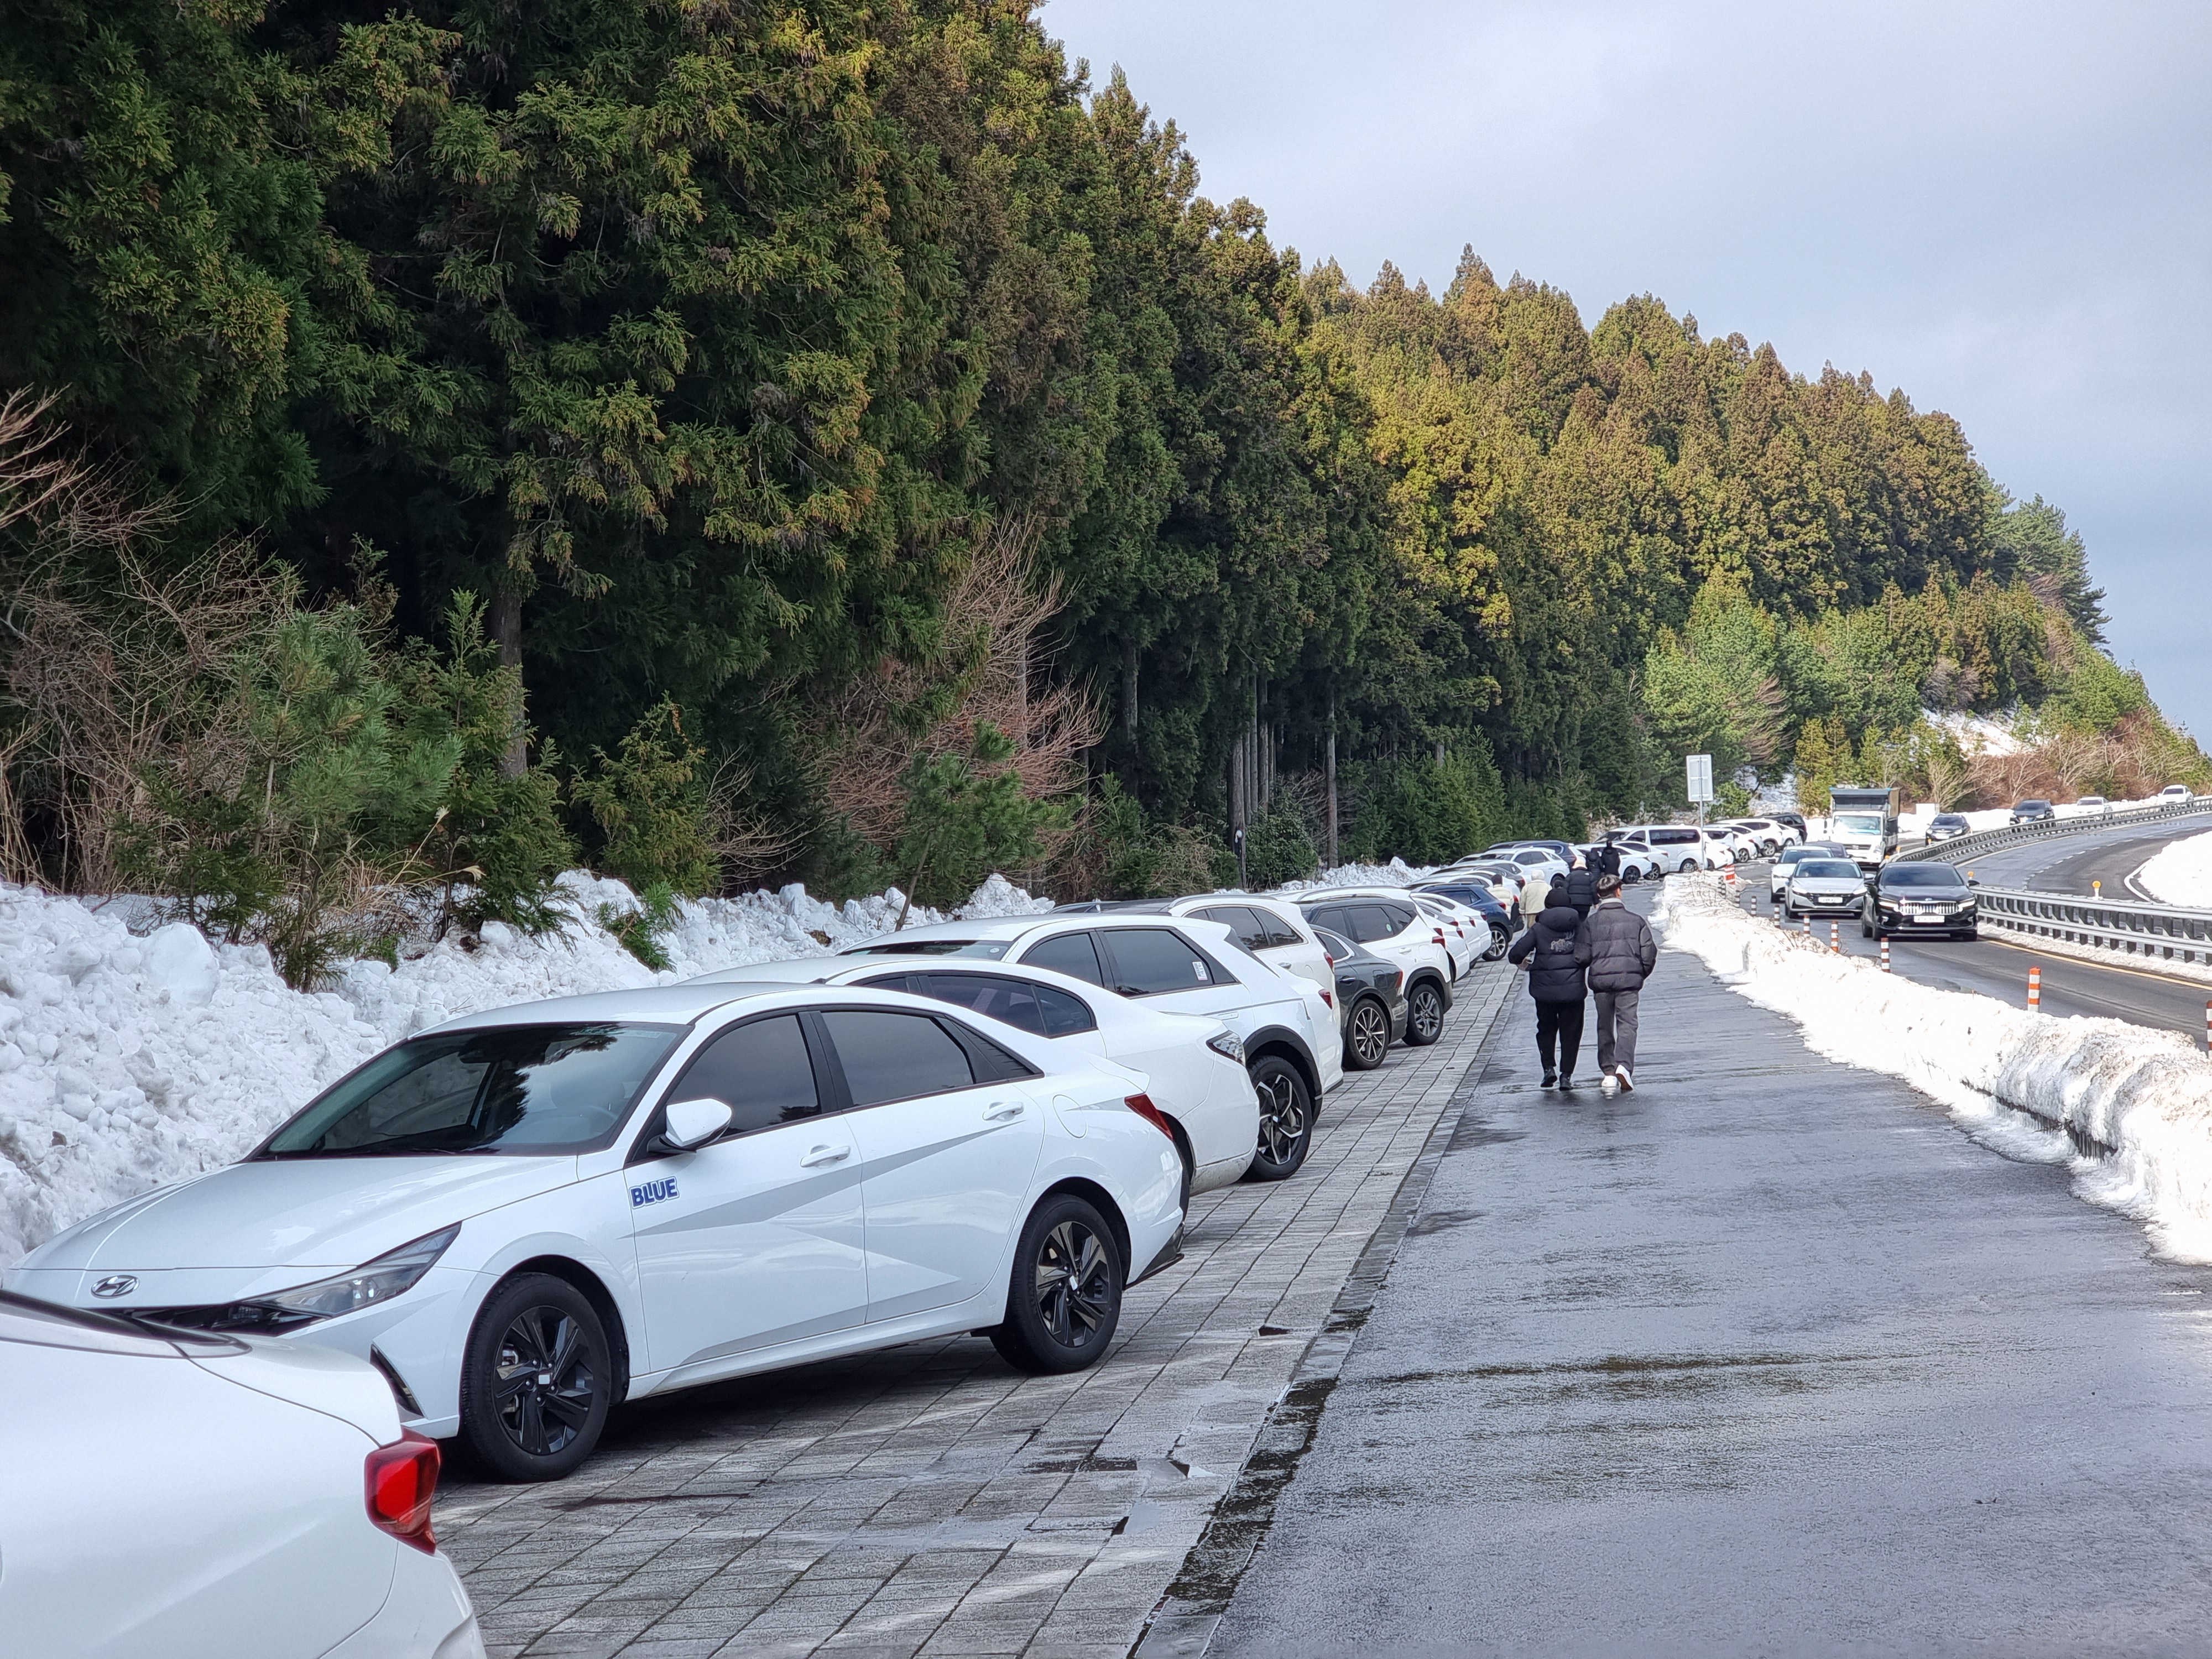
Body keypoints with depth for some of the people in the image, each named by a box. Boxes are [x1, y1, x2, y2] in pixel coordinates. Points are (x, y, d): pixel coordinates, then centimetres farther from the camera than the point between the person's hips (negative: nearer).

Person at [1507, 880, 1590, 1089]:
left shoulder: (1538, 928, 0)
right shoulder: (1578, 927, 2)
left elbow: (1516, 954, -5)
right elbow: (1586, 956, -11)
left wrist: (1522, 962, 17)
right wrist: (1576, 965, 9)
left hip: (1545, 988, 0)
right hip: (1572, 988, 0)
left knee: (1546, 1028, 18)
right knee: (1570, 1032, 8)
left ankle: (1549, 1068, 5)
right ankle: (1566, 1075, 3)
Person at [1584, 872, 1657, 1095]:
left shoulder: (1590, 923, 1)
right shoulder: (1636, 920, 2)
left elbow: (1584, 956, -4)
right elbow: (1649, 953, 1)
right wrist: (1641, 975, 17)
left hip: (1600, 979, 1)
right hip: (1629, 979, -1)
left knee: (1605, 1027, 11)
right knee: (1627, 1024, 0)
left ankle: (1609, 1072, 10)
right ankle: (1624, 1065, -21)